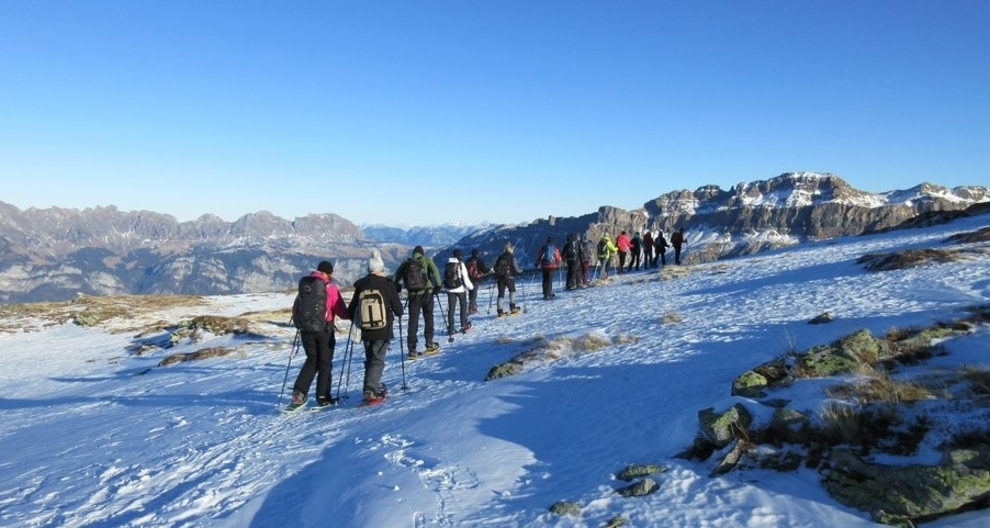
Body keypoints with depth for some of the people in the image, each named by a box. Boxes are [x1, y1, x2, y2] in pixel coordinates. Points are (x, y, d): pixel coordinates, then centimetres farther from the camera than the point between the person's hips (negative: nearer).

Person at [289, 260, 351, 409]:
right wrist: (352, 315, 11)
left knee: (312, 361, 16)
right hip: (324, 330, -4)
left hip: (305, 329, 5)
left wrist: (299, 322, 26)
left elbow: (295, 308, 11)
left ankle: (299, 392, 2)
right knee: (325, 363, 8)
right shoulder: (330, 287, -8)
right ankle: (323, 397, 11)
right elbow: (341, 311, -8)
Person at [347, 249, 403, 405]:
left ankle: (373, 387, 26)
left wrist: (357, 320, 27)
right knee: (377, 360, -2)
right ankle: (370, 391, -16)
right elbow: (398, 310, -3)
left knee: (370, 359, 19)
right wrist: (397, 314, 20)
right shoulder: (388, 285, -7)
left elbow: (351, 310, 8)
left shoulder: (360, 286, 1)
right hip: (383, 330, -3)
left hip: (365, 331, 3)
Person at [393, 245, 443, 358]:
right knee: (428, 317, 14)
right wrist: (438, 285, -7)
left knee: (413, 321, 4)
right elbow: (435, 271, -10)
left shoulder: (406, 263, 12)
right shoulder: (426, 260, 6)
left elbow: (395, 278, 9)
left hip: (413, 295, 2)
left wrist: (397, 289, 20)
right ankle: (429, 343, 11)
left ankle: (412, 350, 1)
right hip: (427, 293, -2)